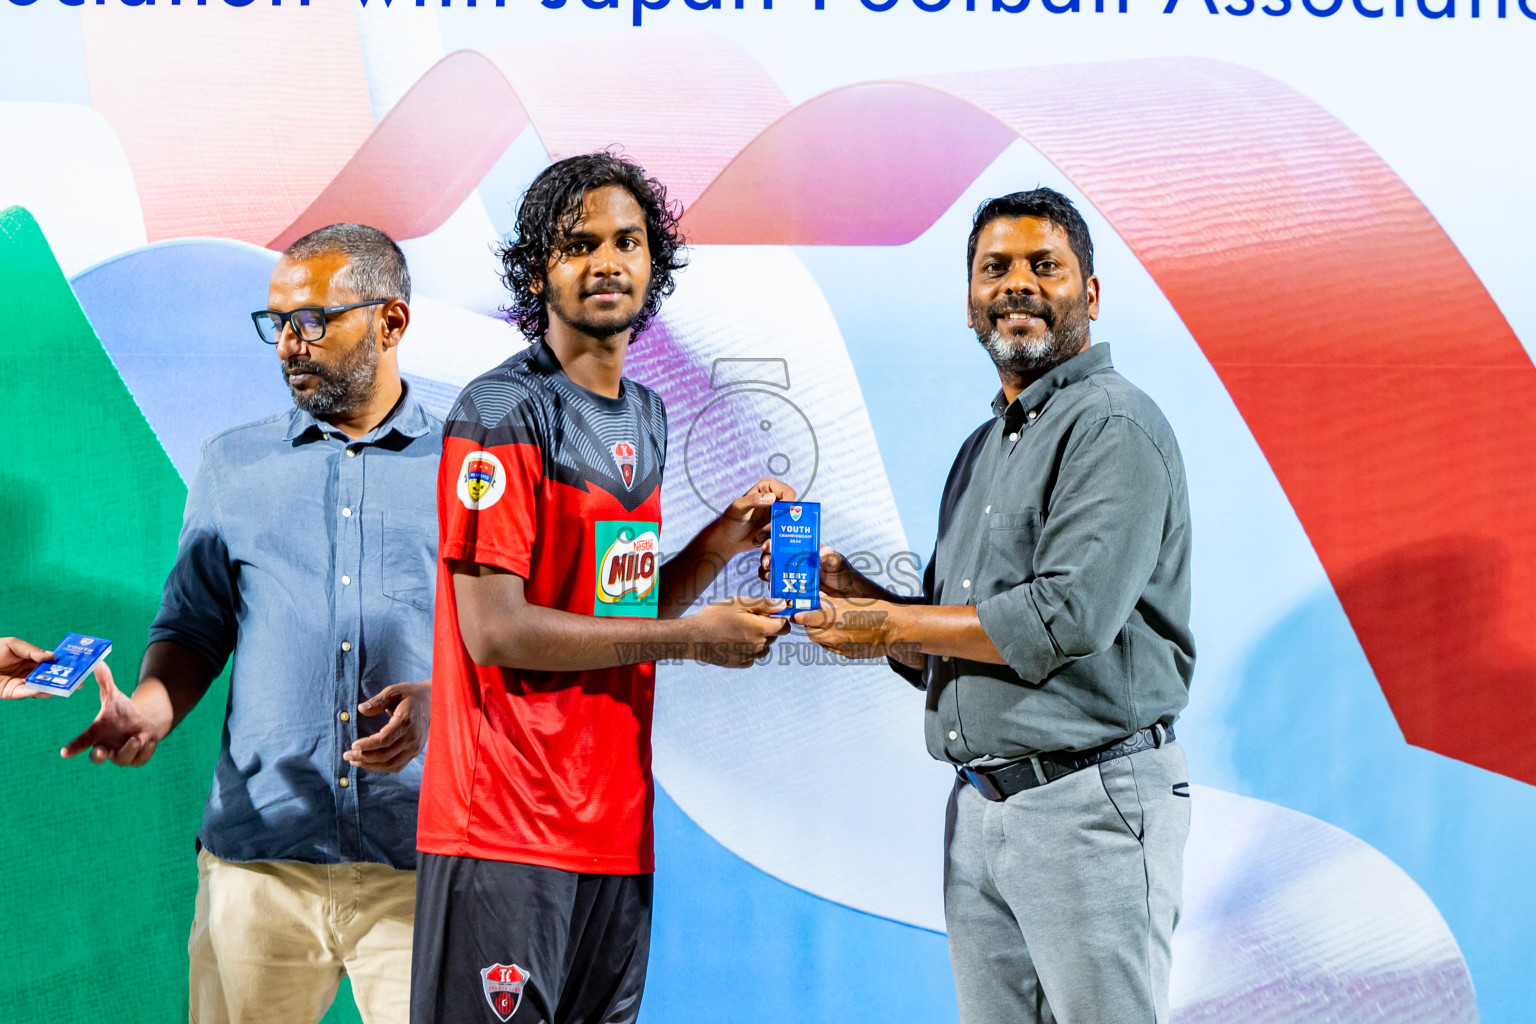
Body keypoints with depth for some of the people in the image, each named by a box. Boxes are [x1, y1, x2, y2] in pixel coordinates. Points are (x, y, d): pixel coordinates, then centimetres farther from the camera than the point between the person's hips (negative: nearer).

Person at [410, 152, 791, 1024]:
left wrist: (723, 540, 4)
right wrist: (691, 636, -11)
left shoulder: (648, 416, 15)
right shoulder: (504, 412, -11)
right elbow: (497, 631, -16)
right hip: (507, 826, -8)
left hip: (617, 821, 8)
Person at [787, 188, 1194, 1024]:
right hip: (977, 807, 8)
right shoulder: (983, 447, 19)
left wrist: (891, 625, -10)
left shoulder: (1114, 427, -9)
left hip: (1089, 803, -8)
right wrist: (847, 590, 2)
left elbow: (1068, 619, -20)